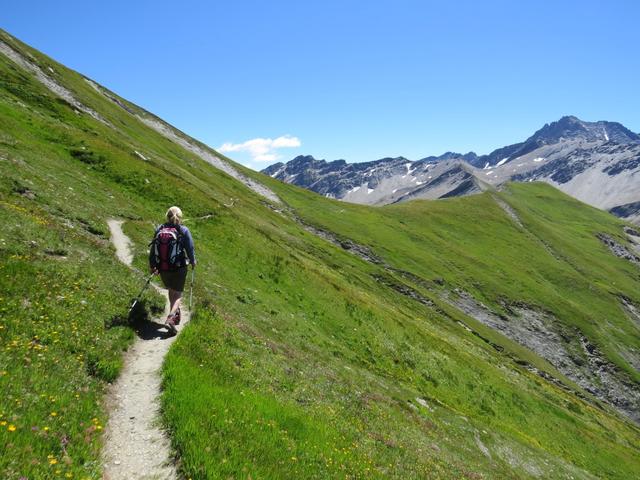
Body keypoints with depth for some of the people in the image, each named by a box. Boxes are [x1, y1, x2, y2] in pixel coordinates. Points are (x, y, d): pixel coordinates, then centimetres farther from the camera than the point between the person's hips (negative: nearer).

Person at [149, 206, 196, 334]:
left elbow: (153, 249, 7)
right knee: (178, 294, 7)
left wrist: (152, 266, 21)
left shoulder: (159, 229, 0)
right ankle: (170, 318, -14)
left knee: (171, 291, 25)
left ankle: (175, 314, 38)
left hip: (162, 269, 4)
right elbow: (190, 249, -7)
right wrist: (193, 262, 14)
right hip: (179, 269, -4)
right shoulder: (183, 230, -11)